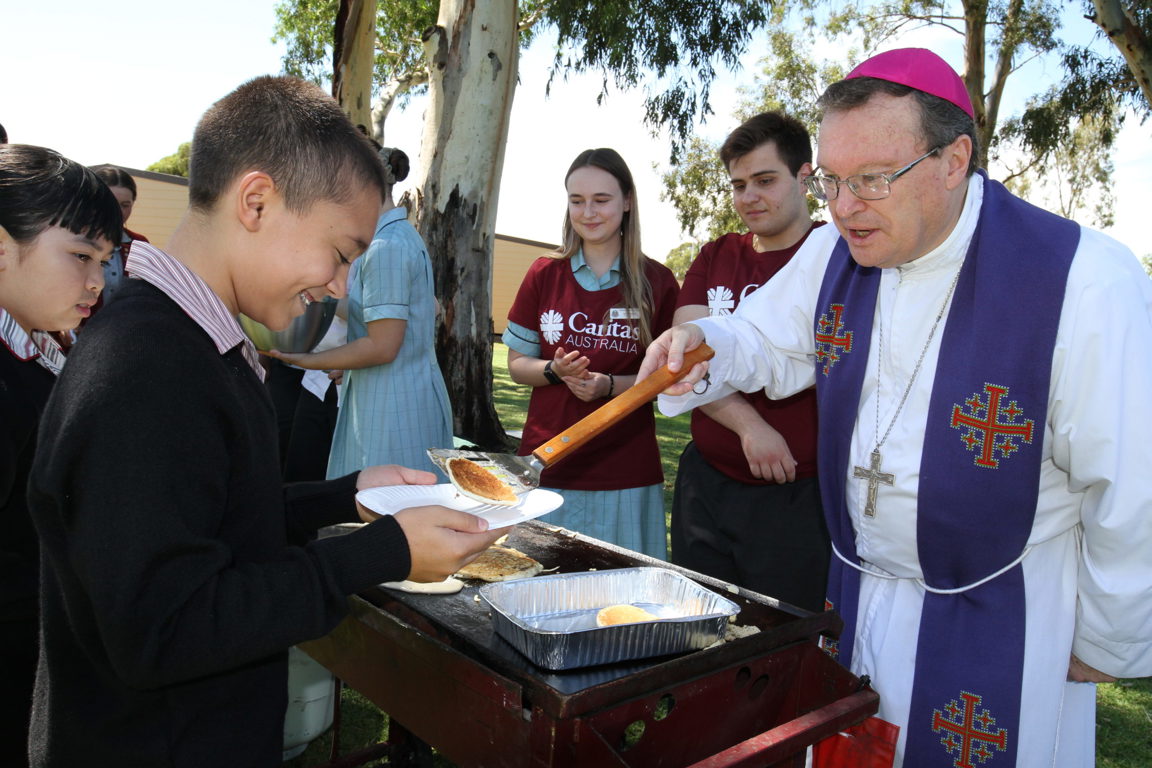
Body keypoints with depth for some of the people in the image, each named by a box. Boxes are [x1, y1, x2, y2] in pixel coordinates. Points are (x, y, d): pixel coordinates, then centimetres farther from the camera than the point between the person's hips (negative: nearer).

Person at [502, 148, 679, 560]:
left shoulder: (657, 282, 0)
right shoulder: (544, 274, 5)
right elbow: (517, 364, 9)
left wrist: (611, 384, -16)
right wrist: (555, 371, -12)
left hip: (625, 475, -1)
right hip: (547, 466, 1)